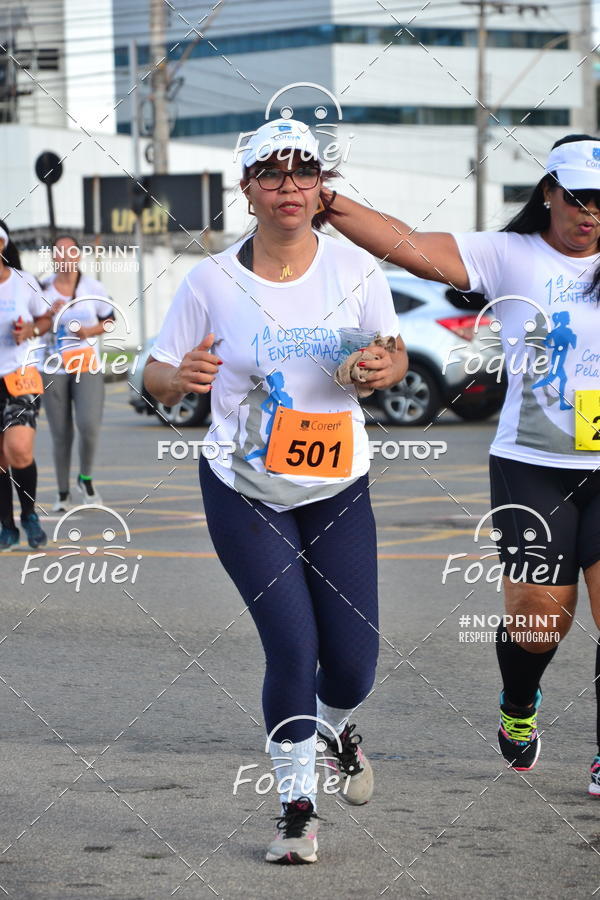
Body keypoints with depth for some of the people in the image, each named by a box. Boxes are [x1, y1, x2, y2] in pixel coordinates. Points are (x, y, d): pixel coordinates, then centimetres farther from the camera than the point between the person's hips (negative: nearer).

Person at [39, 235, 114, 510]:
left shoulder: (93, 288, 3)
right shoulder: (42, 288, 1)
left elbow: (110, 320, 12)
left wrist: (91, 330, -7)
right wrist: (49, 314, -14)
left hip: (88, 367, 0)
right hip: (53, 370, 0)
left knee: (89, 425, -16)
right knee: (61, 434, 2)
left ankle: (86, 479, 10)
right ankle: (63, 492, 16)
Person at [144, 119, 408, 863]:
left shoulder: (355, 269, -5)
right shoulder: (213, 280, -9)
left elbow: (395, 357, 6)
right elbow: (157, 374, -4)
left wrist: (384, 368, -17)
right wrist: (181, 377, -28)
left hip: (337, 490, 2)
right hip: (244, 493, -2)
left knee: (352, 658, 1)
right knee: (292, 647, -11)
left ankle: (335, 728, 38)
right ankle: (298, 809, 6)